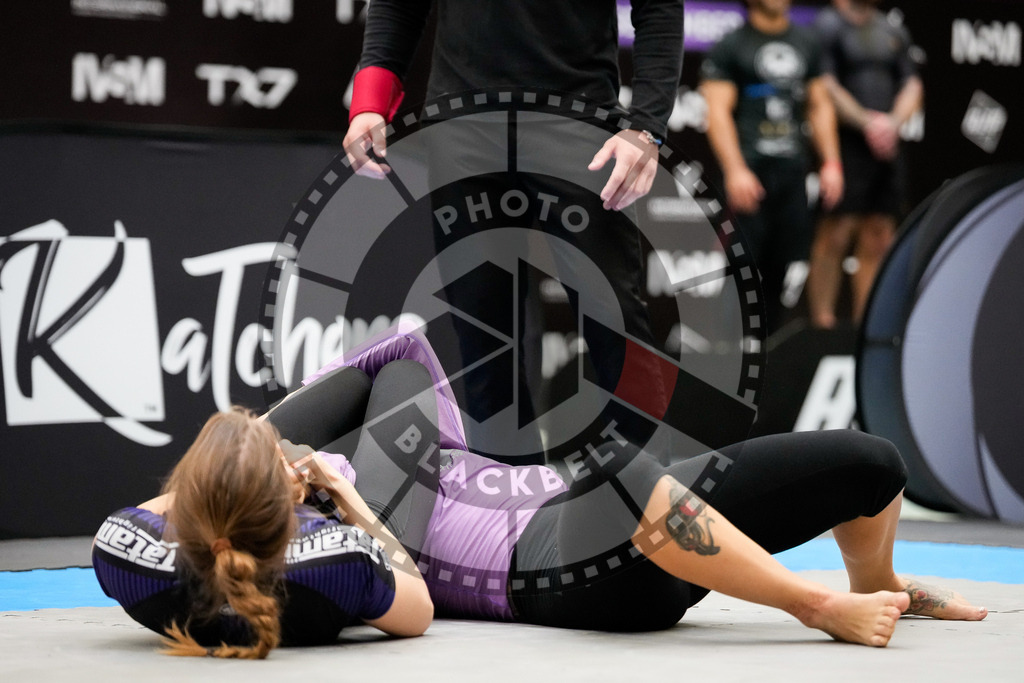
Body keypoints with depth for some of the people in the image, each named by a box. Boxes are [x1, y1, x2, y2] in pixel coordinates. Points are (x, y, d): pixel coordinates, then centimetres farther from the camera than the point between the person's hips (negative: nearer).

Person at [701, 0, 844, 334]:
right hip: (750, 171, -5)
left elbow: (820, 106, 20)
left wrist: (831, 163, 11)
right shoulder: (730, 46, -1)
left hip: (793, 169, 5)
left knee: (784, 265, 4)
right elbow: (718, 112, -9)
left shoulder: (807, 43, 16)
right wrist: (735, 171, -19)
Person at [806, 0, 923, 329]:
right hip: (844, 144, -7)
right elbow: (825, 87, -12)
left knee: (878, 240, 6)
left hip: (886, 149, 7)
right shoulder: (826, 26, -3)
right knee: (835, 235, -9)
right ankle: (822, 322, -7)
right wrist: (867, 122, -15)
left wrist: (893, 122, -4)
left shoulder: (894, 32, 17)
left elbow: (912, 86, 15)